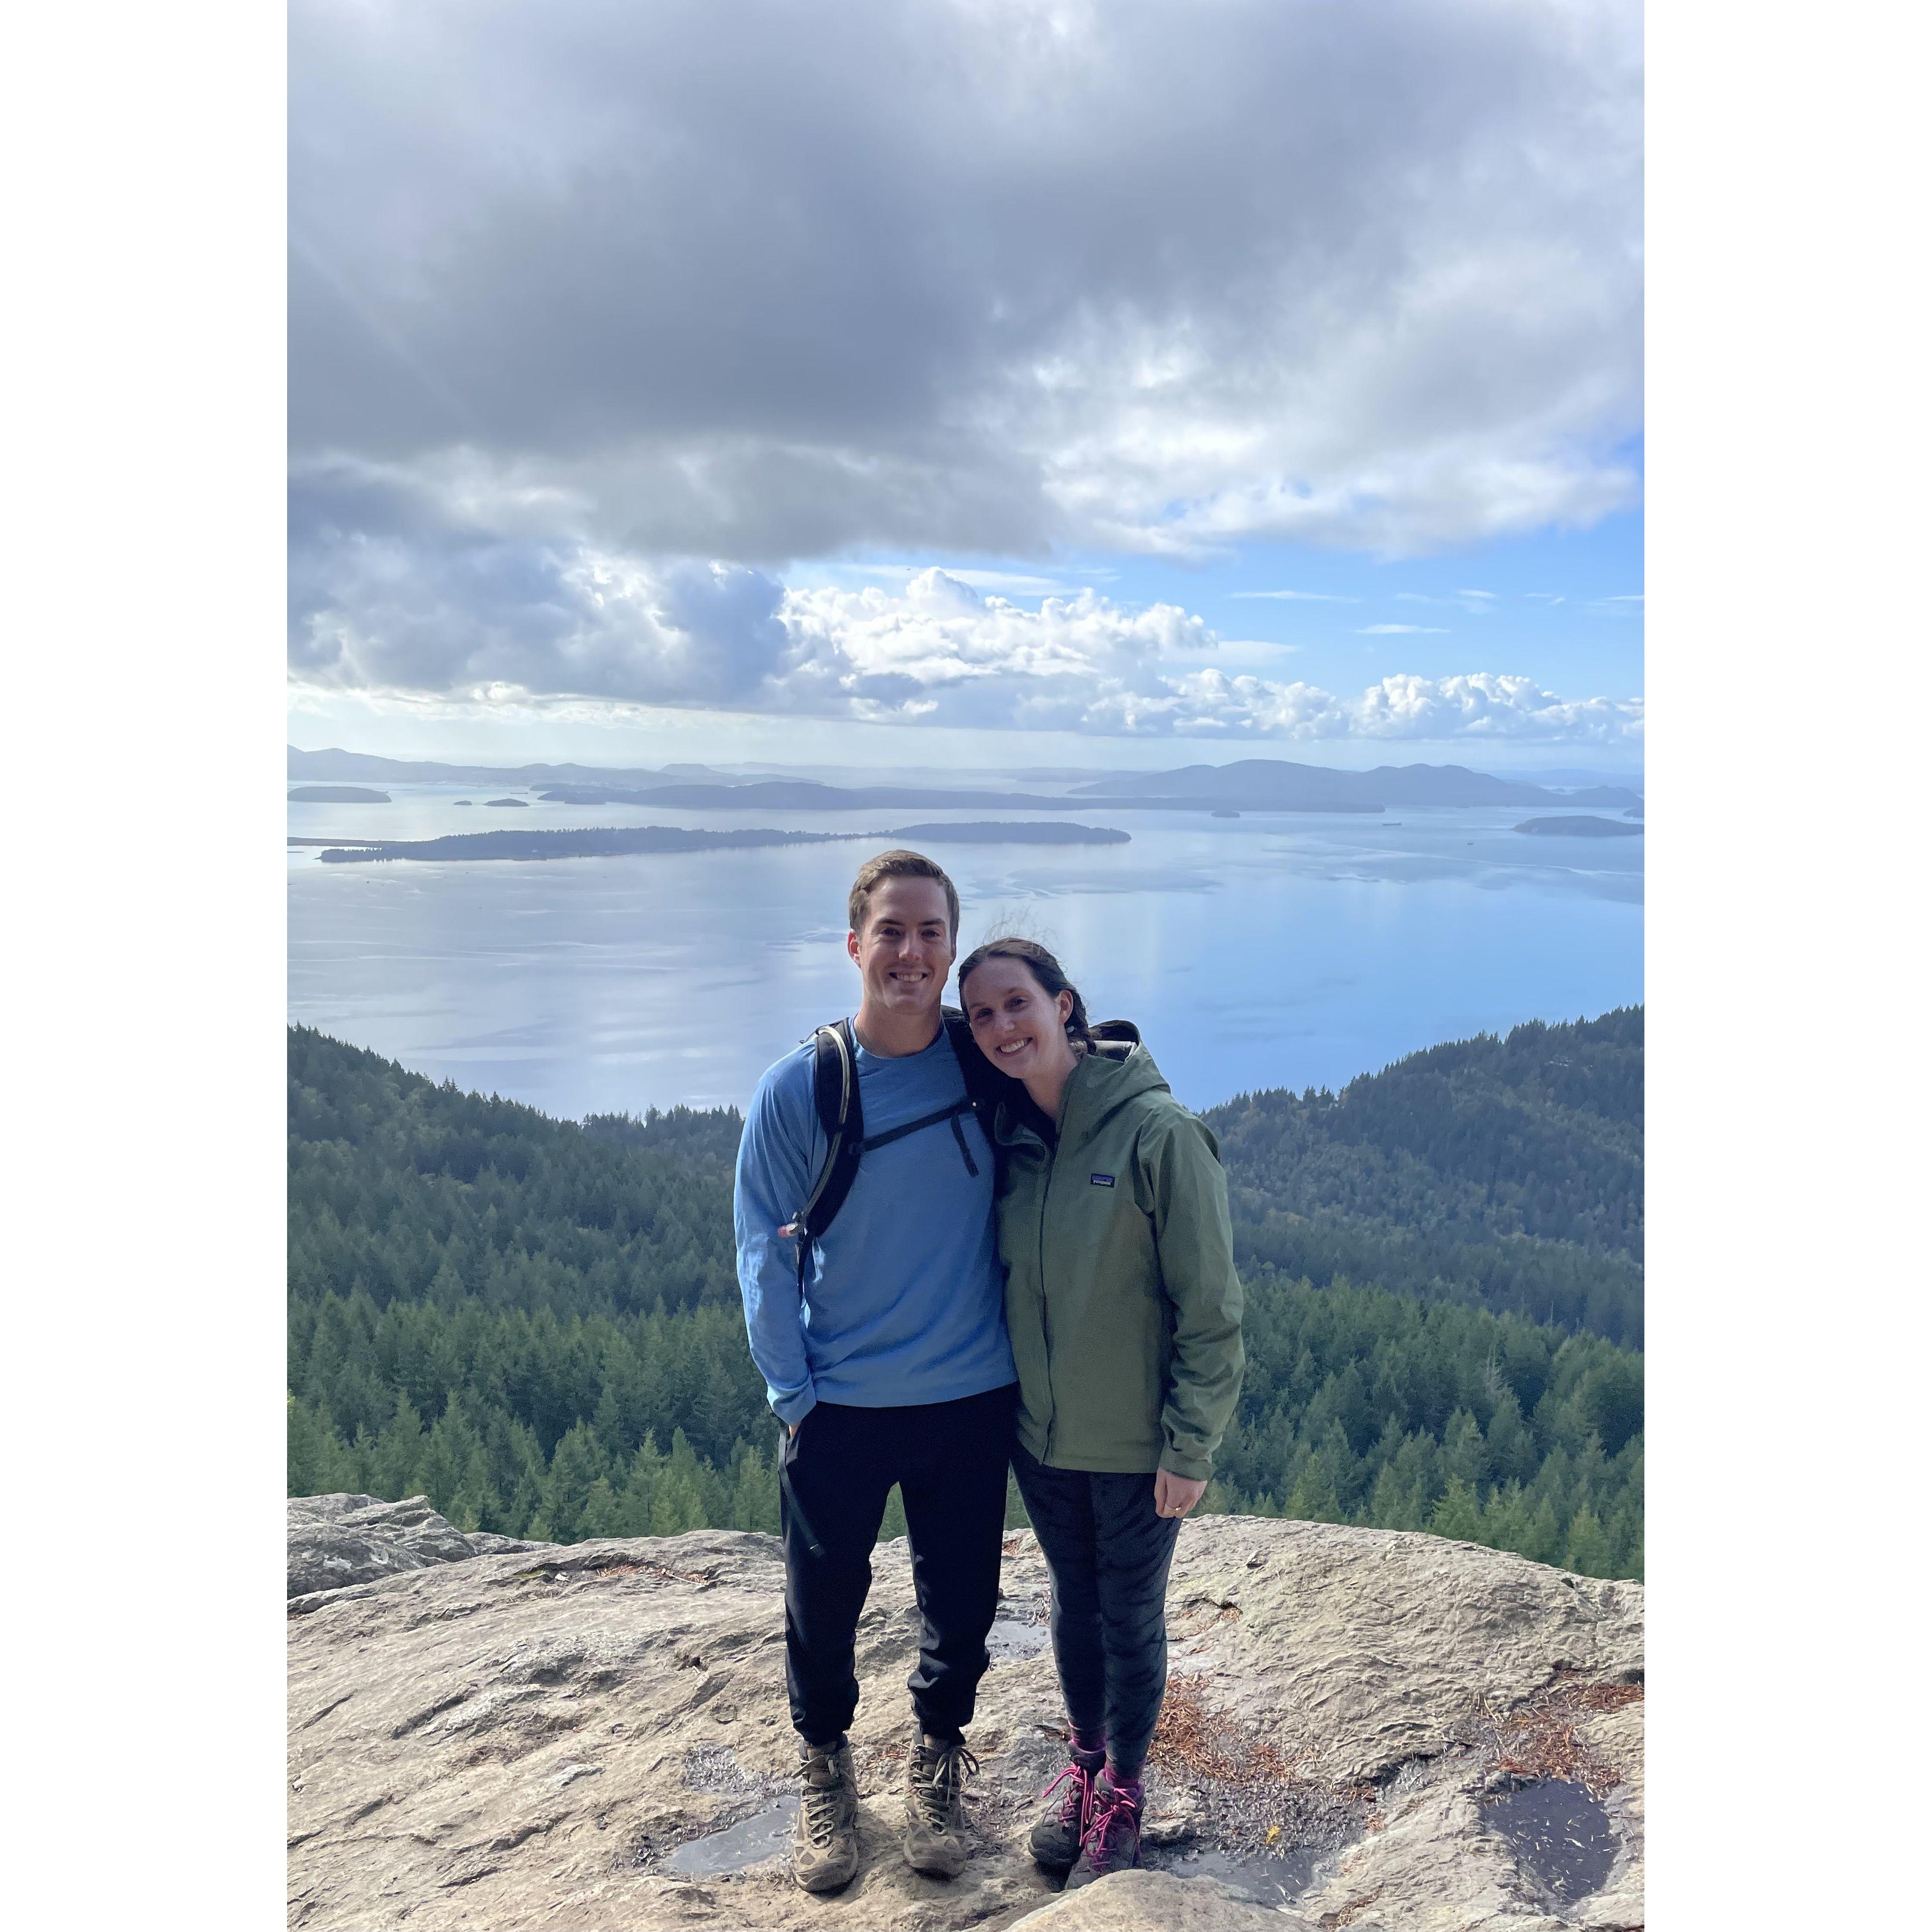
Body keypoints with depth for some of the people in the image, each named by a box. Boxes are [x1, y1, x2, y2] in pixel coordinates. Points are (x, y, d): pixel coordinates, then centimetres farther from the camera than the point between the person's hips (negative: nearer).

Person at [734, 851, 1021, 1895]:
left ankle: (937, 1755, 44)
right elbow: (766, 1253, -5)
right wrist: (793, 1396, -8)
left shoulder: (988, 1066, -6)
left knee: (962, 1599, 15)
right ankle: (824, 1764, 43)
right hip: (841, 1408, -1)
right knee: (823, 1603, 14)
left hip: (973, 1398, 1)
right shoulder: (798, 1087, -11)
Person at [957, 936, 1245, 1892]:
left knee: (1132, 1617, 15)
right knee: (1074, 1601, 22)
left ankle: (1122, 1788, 38)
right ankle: (1082, 1761, 45)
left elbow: (1211, 1306, -17)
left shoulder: (1159, 1131, -21)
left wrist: (1190, 1447, -14)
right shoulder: (1009, 1137, -4)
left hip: (1137, 1445, -4)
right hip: (1041, 1437, 5)